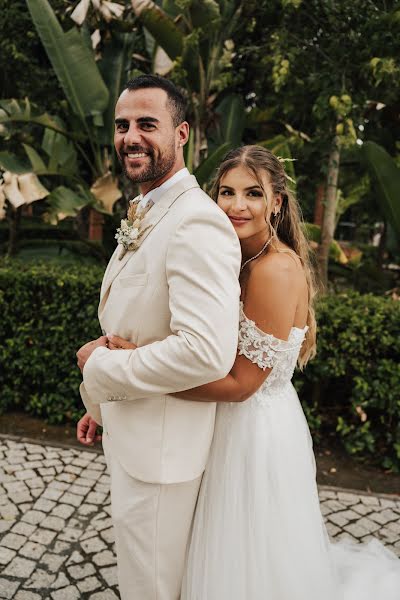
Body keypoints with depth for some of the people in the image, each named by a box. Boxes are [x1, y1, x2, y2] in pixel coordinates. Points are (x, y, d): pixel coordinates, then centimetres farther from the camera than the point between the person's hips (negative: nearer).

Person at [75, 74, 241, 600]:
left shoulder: (196, 222, -24)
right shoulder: (142, 215, 9)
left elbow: (208, 352, -34)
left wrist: (100, 368, -21)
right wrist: (101, 403, 19)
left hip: (161, 445, -10)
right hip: (130, 433, 10)